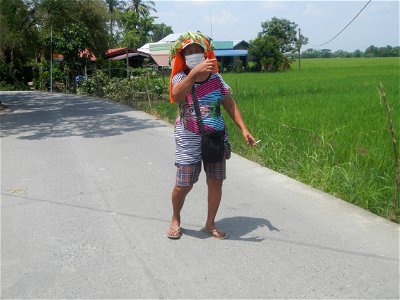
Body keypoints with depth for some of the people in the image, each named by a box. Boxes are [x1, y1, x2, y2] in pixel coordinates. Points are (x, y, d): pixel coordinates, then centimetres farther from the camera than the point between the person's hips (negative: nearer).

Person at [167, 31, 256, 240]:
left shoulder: (215, 78, 3)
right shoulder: (180, 77, -5)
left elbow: (230, 104, 8)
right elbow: (176, 96, -29)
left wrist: (244, 129, 0)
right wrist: (194, 73, -41)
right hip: (189, 140, -3)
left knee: (215, 182, 6)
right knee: (183, 185, 2)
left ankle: (210, 224, 25)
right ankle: (175, 220, 30)